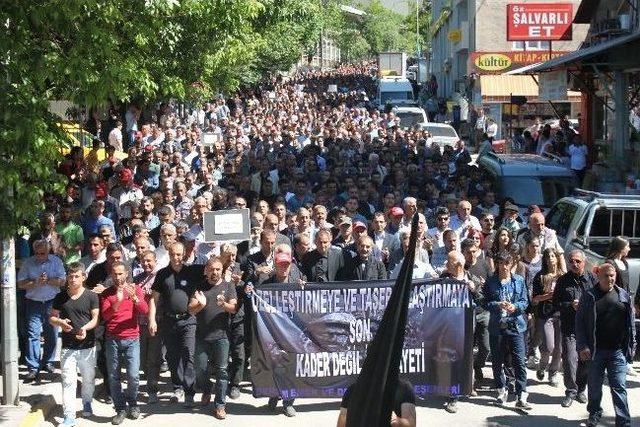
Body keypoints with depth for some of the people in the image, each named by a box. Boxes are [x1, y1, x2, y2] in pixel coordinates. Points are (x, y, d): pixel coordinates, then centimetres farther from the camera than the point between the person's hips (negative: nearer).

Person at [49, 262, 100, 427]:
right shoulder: (60, 297, 3)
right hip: (68, 346, 1)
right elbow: (52, 317, 9)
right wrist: (60, 323, -14)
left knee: (89, 379, 13)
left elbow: (96, 318, -6)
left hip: (88, 345, -1)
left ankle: (87, 404, 38)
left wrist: (85, 328, -26)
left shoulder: (91, 296, -3)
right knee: (68, 381, -4)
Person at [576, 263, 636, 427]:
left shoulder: (624, 295, 5)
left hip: (618, 350, 0)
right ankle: (594, 413, 32)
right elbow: (580, 322, -1)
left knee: (619, 387, -1)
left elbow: (631, 322, 8)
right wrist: (582, 346, -8)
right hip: (595, 350, 0)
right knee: (594, 386, 12)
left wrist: (631, 346, 5)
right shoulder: (589, 296, -1)